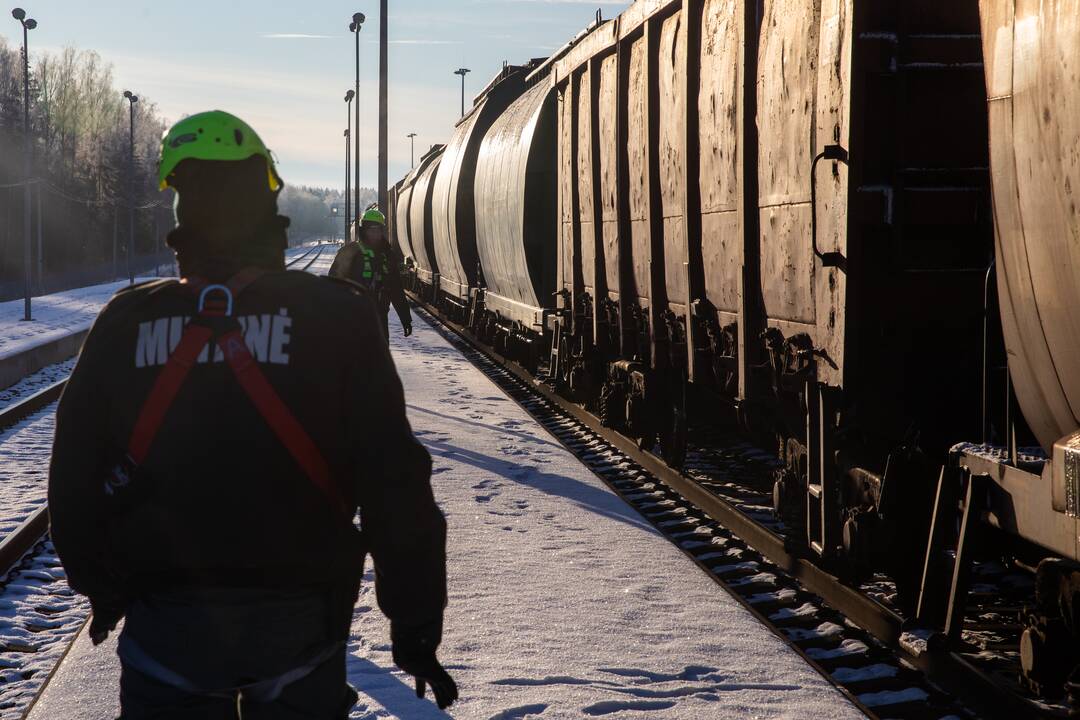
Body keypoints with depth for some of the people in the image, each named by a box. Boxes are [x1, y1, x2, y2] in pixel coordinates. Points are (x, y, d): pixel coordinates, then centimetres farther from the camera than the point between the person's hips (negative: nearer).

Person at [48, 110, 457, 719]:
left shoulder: (126, 323, -4)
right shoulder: (335, 315, -9)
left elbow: (75, 479, 3)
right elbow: (394, 481, -10)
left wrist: (103, 590, 19)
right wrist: (416, 622, -2)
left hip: (165, 624, 1)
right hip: (297, 623, 0)